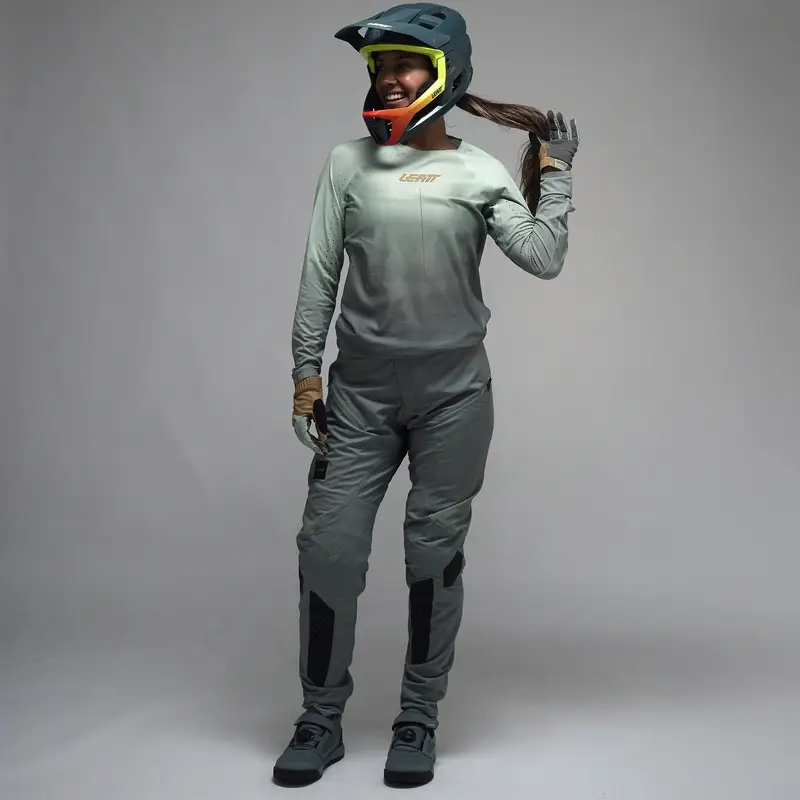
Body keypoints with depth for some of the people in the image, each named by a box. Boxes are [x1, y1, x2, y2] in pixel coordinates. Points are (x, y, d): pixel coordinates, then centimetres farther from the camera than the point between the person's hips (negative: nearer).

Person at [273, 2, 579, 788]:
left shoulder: (482, 174, 3)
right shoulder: (349, 163, 6)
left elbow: (543, 259, -9)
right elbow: (319, 275, 4)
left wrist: (555, 172, 0)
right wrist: (306, 372, 0)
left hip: (453, 389, -1)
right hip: (360, 389, 1)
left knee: (435, 552, 5)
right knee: (328, 545, 0)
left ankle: (418, 720, 20)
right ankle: (321, 718, 16)